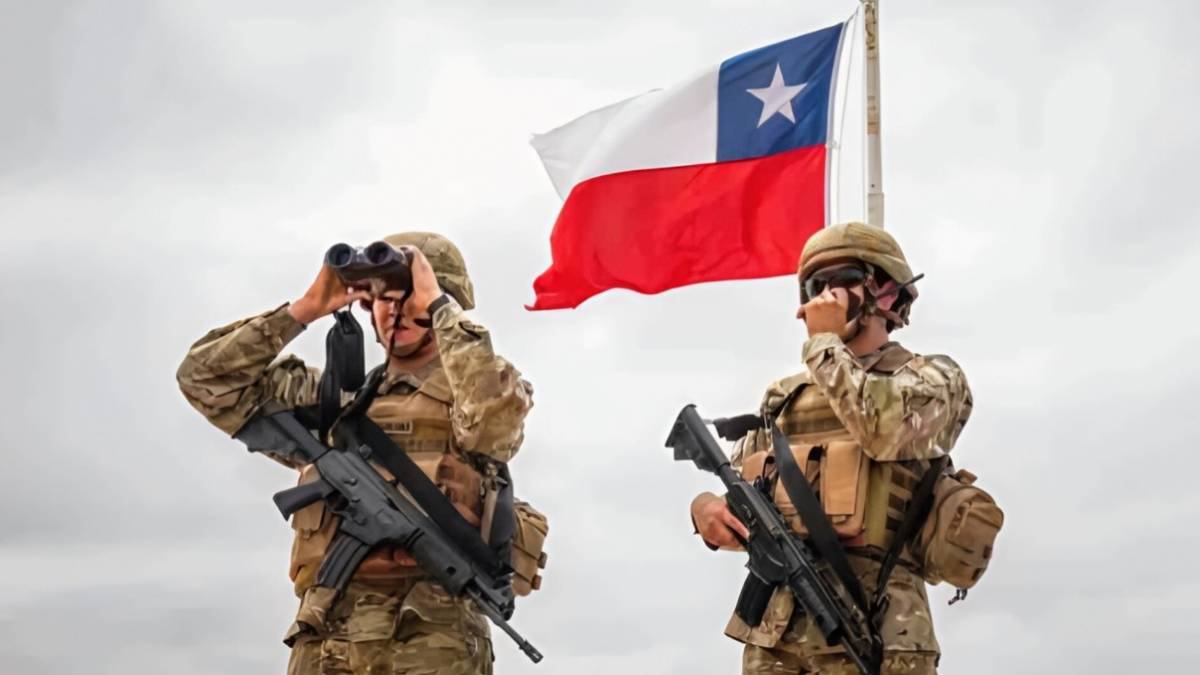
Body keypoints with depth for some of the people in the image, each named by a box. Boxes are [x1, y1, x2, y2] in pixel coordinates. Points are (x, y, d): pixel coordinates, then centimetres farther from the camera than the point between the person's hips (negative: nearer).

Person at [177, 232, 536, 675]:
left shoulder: (468, 398, 11)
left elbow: (496, 408, -15)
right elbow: (206, 378, 20)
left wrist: (437, 304, -4)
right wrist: (305, 309, 12)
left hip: (431, 639, -4)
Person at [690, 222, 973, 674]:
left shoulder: (933, 377, 9)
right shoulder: (785, 397, 24)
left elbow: (883, 429, -14)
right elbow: (731, 494, 23)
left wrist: (823, 340, 0)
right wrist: (707, 508, -2)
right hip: (773, 627, 5)